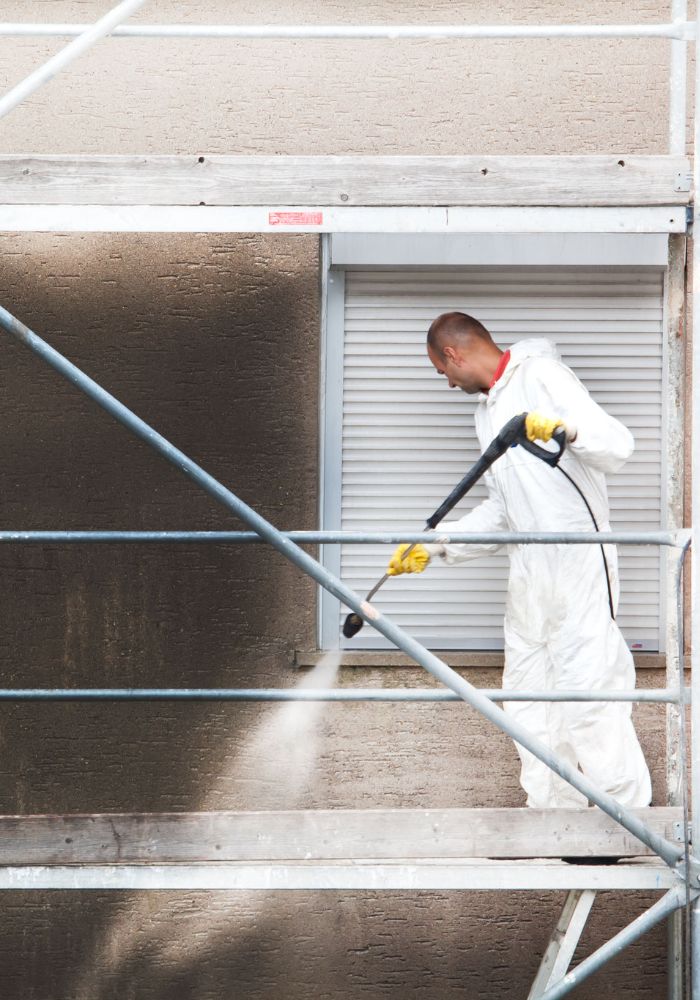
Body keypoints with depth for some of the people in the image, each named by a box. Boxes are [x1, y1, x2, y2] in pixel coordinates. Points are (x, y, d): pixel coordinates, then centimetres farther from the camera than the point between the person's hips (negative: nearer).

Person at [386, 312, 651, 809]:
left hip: (578, 560, -9)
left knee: (586, 689, -12)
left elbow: (618, 445, -14)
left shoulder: (541, 375, -5)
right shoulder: (490, 410, 22)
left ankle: (628, 814, -7)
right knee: (528, 695, 9)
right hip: (529, 569, 9)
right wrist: (435, 545, 19)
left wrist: (568, 431, -32)